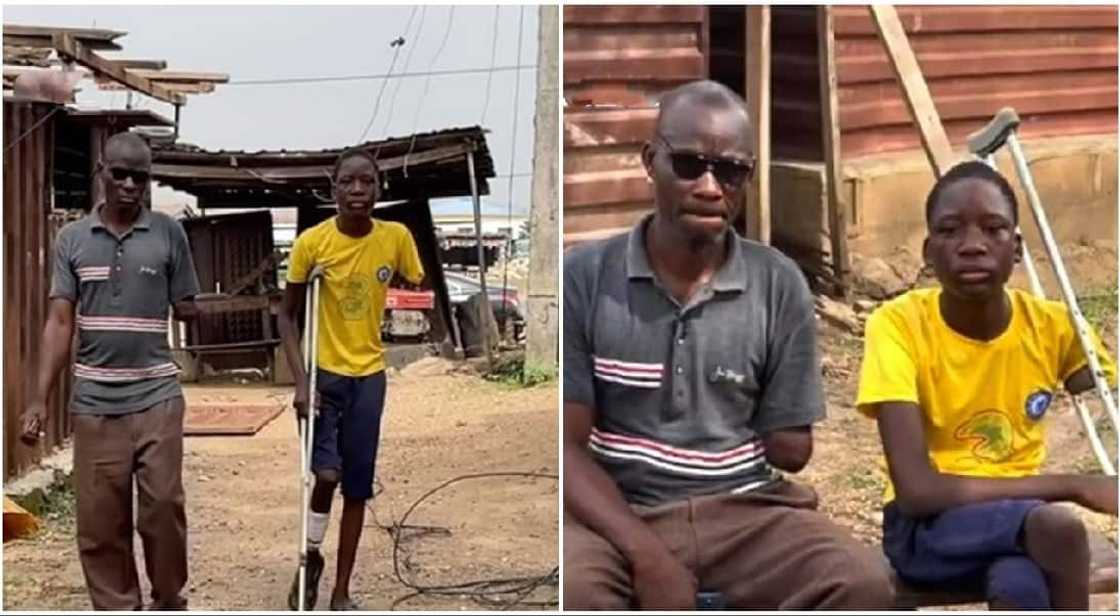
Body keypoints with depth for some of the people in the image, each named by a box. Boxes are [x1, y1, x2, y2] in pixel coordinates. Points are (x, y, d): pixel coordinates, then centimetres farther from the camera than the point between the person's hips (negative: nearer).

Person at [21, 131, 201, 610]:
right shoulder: (72, 238, 4)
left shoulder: (169, 234, 0)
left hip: (157, 397, -1)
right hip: (94, 402, 1)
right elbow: (59, 323, 2)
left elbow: (188, 310, 7)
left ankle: (169, 601, 23)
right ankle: (117, 608, 22)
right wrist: (39, 399, -3)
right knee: (99, 520, 7)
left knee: (163, 509, 2)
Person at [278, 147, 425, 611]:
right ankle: (311, 556, 14)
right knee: (327, 473, -16)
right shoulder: (311, 241, -13)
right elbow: (287, 316, -7)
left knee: (358, 486, 6)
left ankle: (342, 591, 19)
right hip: (324, 374, -2)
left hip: (369, 376, 2)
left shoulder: (397, 237, -9)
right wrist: (301, 381, -15)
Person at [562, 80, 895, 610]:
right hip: (617, 512, -2)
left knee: (864, 585, -24)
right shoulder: (584, 277, -3)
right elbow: (567, 446, -8)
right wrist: (648, 555, -20)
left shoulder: (780, 285, 2)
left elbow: (791, 449, 9)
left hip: (746, 509, 3)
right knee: (571, 594, -35)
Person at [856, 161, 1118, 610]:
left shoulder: (1054, 326, -7)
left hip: (1020, 514, 3)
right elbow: (916, 490, -27)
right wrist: (1073, 486, -26)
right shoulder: (899, 324, -19)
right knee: (1059, 526, -31)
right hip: (929, 524, -3)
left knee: (1021, 587, -33)